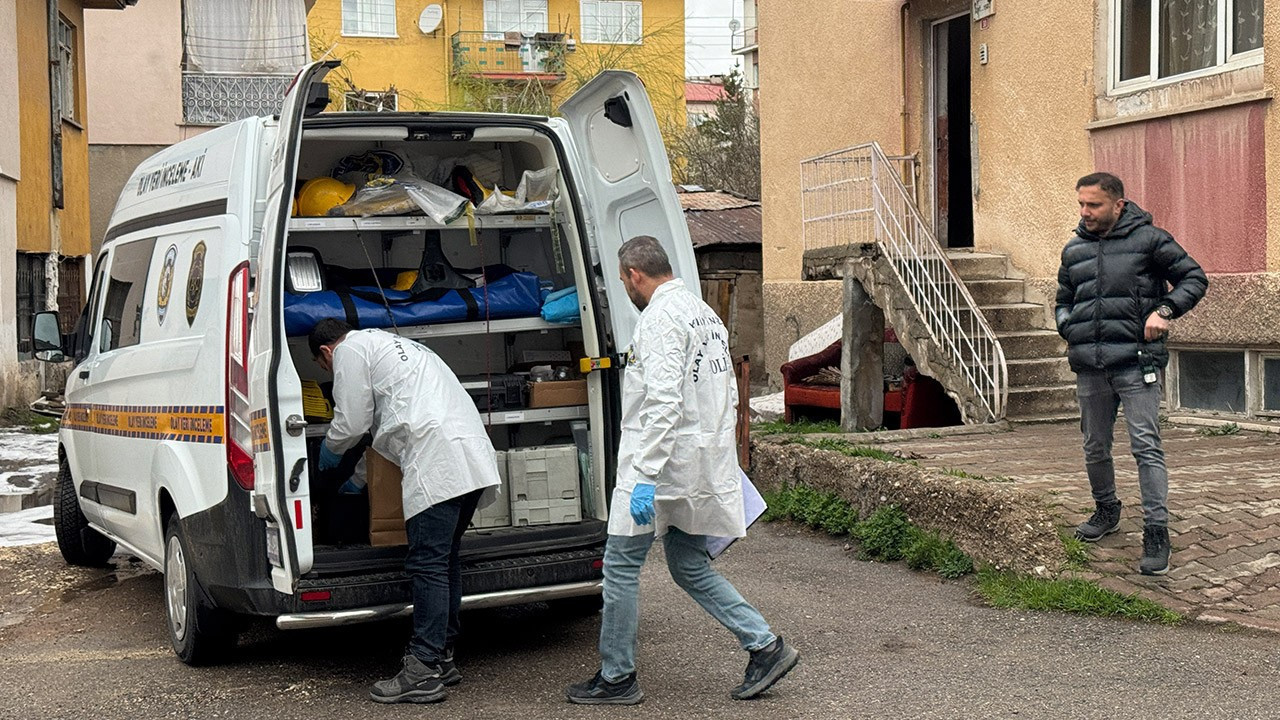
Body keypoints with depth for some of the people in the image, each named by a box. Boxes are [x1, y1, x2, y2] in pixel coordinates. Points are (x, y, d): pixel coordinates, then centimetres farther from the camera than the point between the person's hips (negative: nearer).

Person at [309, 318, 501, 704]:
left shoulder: (350, 350, 8)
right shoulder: (394, 344, 36)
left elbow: (351, 423, 4)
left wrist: (328, 452, 26)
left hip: (438, 461, -10)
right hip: (472, 455, 10)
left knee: (427, 565, -10)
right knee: (445, 560, 14)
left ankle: (423, 673, -11)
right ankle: (442, 658, 20)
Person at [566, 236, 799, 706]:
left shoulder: (660, 318, -15)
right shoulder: (704, 312, 15)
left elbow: (663, 403, -25)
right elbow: (728, 394, 19)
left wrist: (645, 477, -28)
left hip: (668, 460, -9)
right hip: (705, 466, 9)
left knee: (621, 565, 2)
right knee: (689, 568, 16)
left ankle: (616, 678, 9)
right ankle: (765, 646, 12)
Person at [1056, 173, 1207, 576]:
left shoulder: (1148, 239, -1)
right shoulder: (1073, 250, 15)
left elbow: (1194, 278, 2)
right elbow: (1063, 301, 27)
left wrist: (1165, 310, -13)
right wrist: (1069, 330, 7)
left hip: (1136, 362, -5)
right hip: (1089, 366, 5)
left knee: (1146, 446, -10)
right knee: (1095, 448, 14)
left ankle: (1156, 533, -8)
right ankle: (1106, 511, 36)